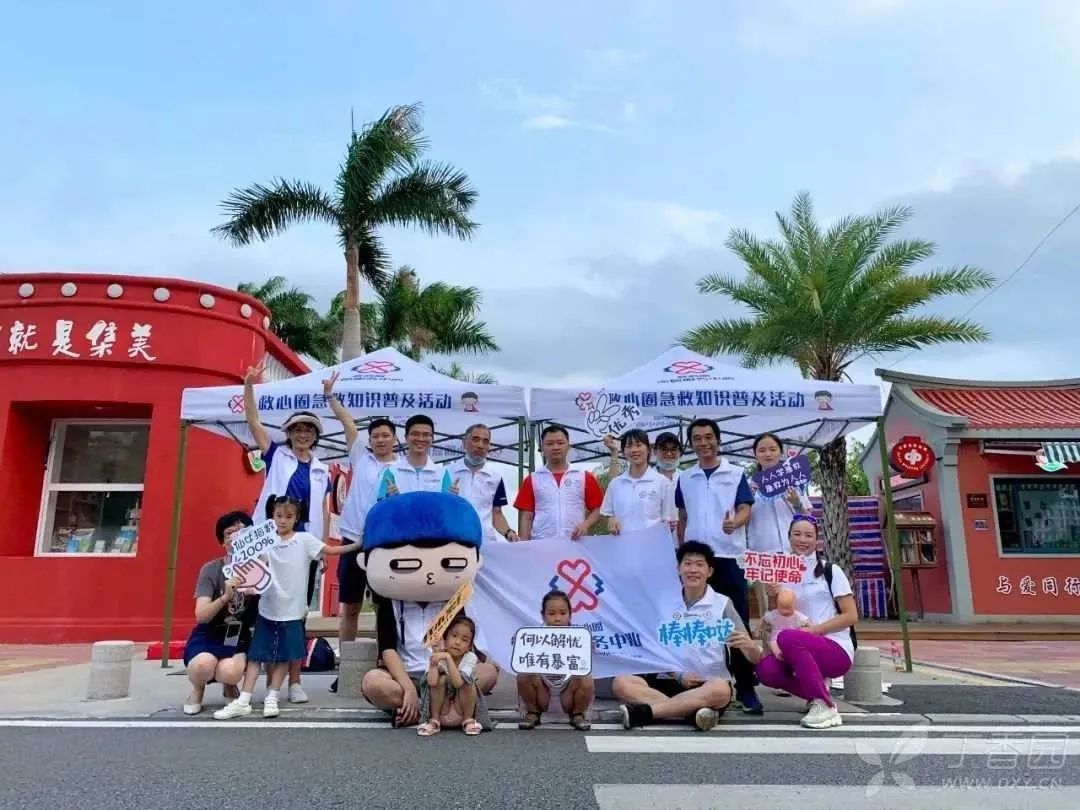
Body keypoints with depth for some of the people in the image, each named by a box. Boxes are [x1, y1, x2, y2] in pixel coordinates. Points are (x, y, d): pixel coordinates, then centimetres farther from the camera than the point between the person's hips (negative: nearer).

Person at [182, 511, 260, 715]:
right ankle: (198, 690, 5)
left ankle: (229, 685, 10)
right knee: (202, 666, -34)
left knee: (230, 673, -31)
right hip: (209, 635, 0)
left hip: (239, 638, 1)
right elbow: (201, 616, -18)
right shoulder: (211, 570, -9)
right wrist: (225, 597, -37)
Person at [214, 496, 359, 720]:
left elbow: (331, 550, -6)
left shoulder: (304, 540, -4)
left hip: (292, 610, 0)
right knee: (256, 654, 3)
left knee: (285, 657, 7)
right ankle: (243, 701, 8)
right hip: (268, 608, 0)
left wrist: (358, 545, -14)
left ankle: (271, 698, 19)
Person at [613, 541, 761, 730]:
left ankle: (643, 712, -31)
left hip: (709, 685, -2)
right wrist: (678, 675, -11)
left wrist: (750, 645, -26)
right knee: (622, 683, -20)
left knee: (720, 689, -37)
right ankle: (693, 712, -29)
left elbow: (754, 658, -2)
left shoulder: (722, 604, 0)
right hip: (672, 681, 3)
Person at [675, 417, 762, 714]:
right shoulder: (685, 478, 11)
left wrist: (734, 522, -27)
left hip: (729, 556, -3)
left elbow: (746, 509, -5)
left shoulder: (736, 474, 3)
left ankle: (745, 688, 5)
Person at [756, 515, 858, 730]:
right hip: (806, 651, 5)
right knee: (766, 669, -25)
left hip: (837, 649, -5)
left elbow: (851, 616, -6)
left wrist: (813, 630, -16)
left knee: (788, 638, -34)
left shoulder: (830, 571, 0)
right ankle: (818, 696, 2)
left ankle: (825, 706, -19)